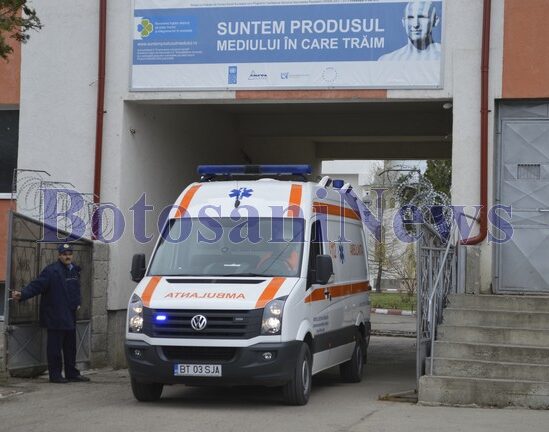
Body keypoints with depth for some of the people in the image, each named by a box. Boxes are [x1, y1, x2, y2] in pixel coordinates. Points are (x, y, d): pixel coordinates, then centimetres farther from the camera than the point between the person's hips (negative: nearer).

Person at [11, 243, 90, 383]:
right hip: (55, 318, -8)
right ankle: (55, 375, 5)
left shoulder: (75, 270, 12)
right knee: (55, 347, -2)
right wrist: (21, 294, -32)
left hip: (70, 316, 8)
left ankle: (72, 373, 23)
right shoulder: (51, 271, -12)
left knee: (70, 346, 14)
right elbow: (36, 285, -19)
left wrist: (77, 303, 17)